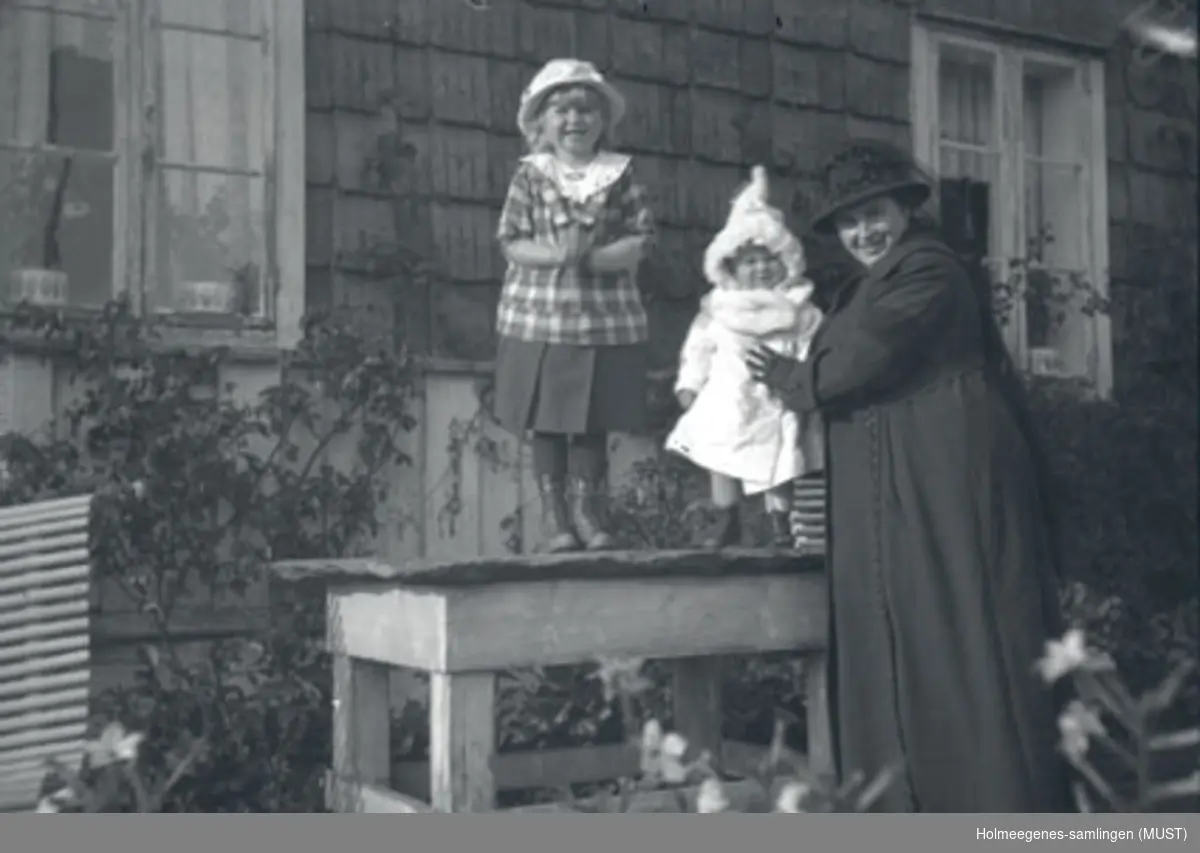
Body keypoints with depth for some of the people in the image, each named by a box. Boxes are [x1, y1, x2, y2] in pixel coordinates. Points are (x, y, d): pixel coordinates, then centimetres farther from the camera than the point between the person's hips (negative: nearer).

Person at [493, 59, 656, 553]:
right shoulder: (530, 175, 3)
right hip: (538, 318, 0)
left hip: (607, 321, 1)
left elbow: (640, 241, -1)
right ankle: (554, 518, 13)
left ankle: (588, 512, 18)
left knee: (594, 424, 6)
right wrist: (555, 255, -20)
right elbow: (511, 242, -2)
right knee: (547, 423, 3)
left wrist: (593, 257, -18)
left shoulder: (619, 175, 4)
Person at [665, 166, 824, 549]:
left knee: (778, 463, 2)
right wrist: (689, 383, 2)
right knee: (721, 461, 5)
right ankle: (727, 522, 17)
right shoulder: (718, 308, 2)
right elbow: (699, 346, 7)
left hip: (776, 403, -2)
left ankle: (780, 523, 15)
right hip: (728, 402, 2)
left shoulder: (798, 310, -3)